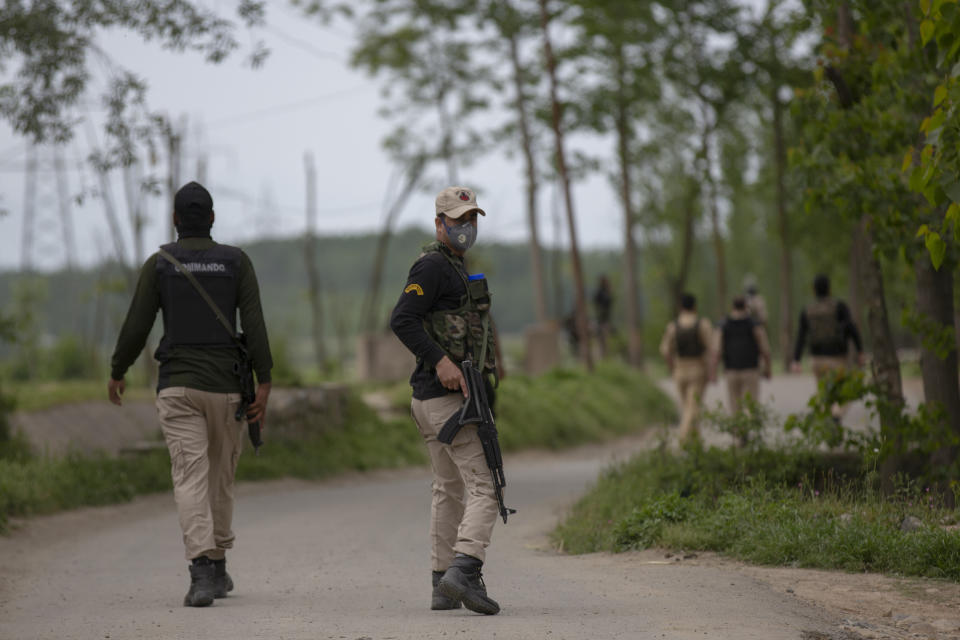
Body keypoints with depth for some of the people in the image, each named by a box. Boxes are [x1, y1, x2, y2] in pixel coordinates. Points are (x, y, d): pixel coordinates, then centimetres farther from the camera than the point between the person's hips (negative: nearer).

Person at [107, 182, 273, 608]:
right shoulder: (237, 262, 3)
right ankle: (217, 567, 28)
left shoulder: (159, 264, 0)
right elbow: (254, 324, -6)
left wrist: (116, 373, 15)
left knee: (190, 477, -9)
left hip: (177, 387, -2)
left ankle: (202, 571, -25)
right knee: (221, 474, 18)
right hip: (226, 386, 2)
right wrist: (264, 383, -7)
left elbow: (136, 327, -1)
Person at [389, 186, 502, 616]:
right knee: (484, 486, -14)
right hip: (449, 397, -11)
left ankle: (444, 588, 15)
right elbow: (401, 320, -21)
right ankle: (464, 572, -27)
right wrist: (441, 360, -27)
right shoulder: (433, 265, -10)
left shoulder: (453, 266, 22)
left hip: (429, 398, 11)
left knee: (449, 490, 13)